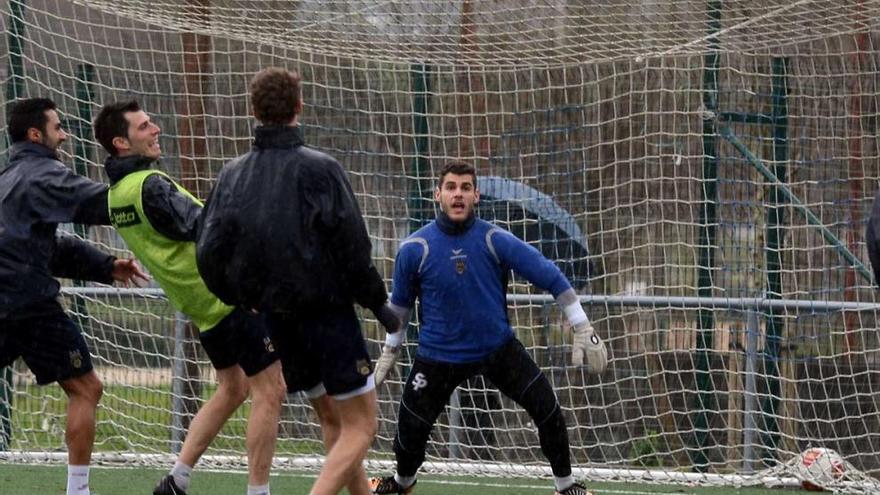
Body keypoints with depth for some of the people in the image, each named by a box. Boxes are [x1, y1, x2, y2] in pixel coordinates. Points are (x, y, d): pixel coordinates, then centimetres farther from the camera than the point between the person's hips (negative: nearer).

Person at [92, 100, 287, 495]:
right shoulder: (149, 186, -21)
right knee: (269, 391, -3)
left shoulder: (116, 193, 8)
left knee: (231, 390, 22)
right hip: (231, 296, -10)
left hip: (202, 308, 10)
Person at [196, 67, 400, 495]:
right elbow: (352, 248, -13)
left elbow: (209, 254, 0)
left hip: (277, 321, 6)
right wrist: (378, 302, 0)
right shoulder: (319, 169, -12)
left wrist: (240, 299, 16)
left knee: (331, 420, 21)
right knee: (360, 426, -2)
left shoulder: (233, 175, 2)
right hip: (327, 313, -6)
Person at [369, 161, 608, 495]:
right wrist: (389, 351, 14)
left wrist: (583, 330, -9)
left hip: (498, 346, 1)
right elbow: (401, 302, 6)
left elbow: (550, 277, -9)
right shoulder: (415, 249, -13)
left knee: (547, 410, -9)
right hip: (439, 354, -1)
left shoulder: (495, 241, -14)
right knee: (411, 428, 0)